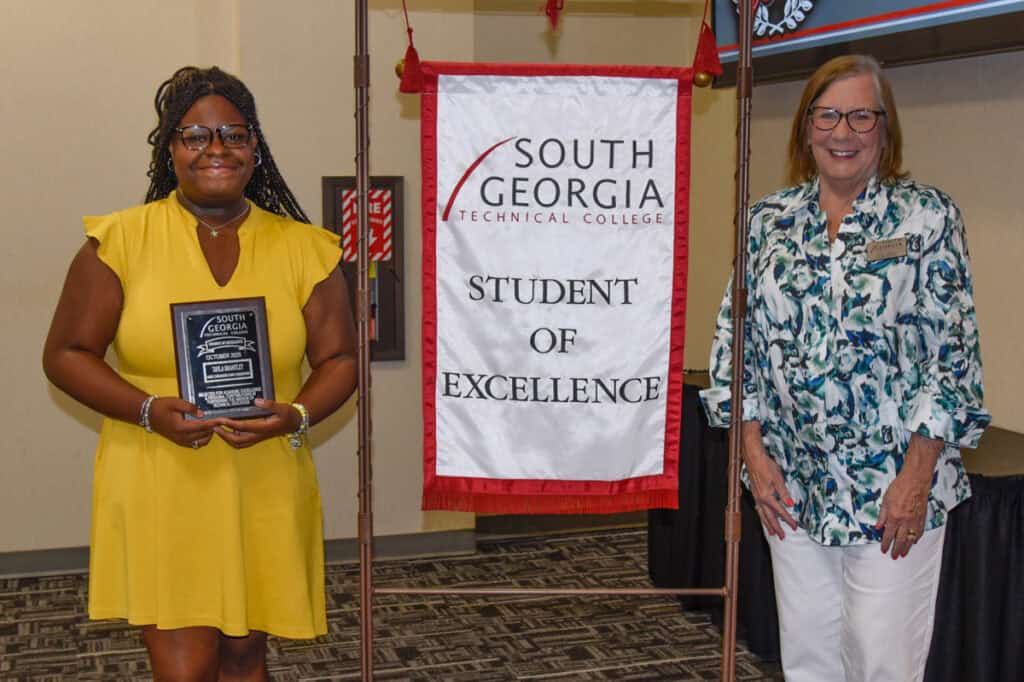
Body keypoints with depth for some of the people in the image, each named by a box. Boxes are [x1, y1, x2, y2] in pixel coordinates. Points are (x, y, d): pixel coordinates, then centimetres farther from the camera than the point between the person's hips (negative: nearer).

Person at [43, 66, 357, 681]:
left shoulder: (302, 248, 4)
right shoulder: (121, 240, -2)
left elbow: (339, 358, 7)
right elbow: (66, 354, 1)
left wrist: (296, 415, -14)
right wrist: (149, 411, -15)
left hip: (265, 489, 2)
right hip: (158, 488, -2)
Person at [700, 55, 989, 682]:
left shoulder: (926, 216, -5)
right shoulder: (770, 220, 5)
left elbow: (953, 351, -8)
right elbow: (735, 337, 6)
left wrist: (917, 477, -12)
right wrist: (754, 452, -1)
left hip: (894, 488, -3)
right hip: (792, 486, 4)